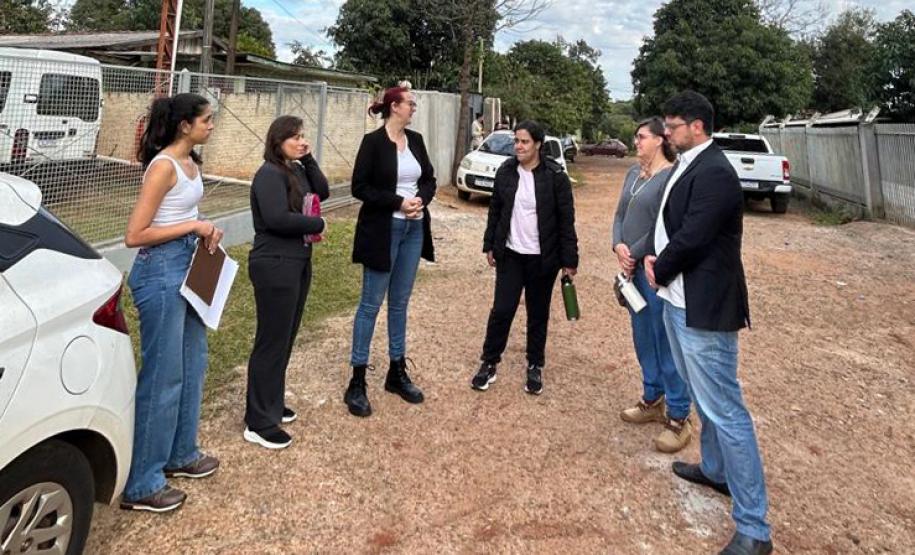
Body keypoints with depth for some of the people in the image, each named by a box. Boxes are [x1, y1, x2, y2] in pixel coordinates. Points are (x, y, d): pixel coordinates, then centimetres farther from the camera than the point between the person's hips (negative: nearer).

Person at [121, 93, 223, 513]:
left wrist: (205, 229, 5)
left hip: (186, 267, 10)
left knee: (192, 364, 17)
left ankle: (180, 454, 35)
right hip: (161, 272, -10)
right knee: (162, 375, -2)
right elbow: (134, 235, -20)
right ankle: (141, 485, 12)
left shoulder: (190, 162, 11)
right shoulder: (163, 166, -17)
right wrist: (193, 226, -17)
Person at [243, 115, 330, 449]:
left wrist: (308, 160, 1)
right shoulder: (270, 174, -15)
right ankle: (259, 423, 6)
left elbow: (323, 193, 10)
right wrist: (317, 224, -13)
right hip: (275, 267, -9)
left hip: (298, 263, 9)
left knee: (285, 339, 16)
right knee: (272, 342, -4)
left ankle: (272, 405, 31)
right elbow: (277, 218, -25)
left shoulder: (297, 170, 12)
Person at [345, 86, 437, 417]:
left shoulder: (416, 140, 9)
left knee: (400, 303, 13)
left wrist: (421, 198, -8)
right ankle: (357, 382, 9)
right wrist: (398, 202, -19)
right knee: (371, 303, -1)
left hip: (414, 230, 6)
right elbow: (360, 187, -13)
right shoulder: (373, 141, -9)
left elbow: (429, 179, 13)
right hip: (383, 230, -6)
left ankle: (397, 373, 25)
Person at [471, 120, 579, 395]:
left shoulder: (555, 176, -10)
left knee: (538, 314, 10)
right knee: (501, 310, 2)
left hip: (542, 257, -2)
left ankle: (535, 366, 26)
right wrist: (490, 245, 9)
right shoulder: (506, 171, 1)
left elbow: (566, 220, -8)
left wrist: (569, 260, -9)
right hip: (510, 254, 2)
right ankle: (489, 362, 18)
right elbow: (495, 210, 10)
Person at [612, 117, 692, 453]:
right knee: (643, 337, 16)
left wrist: (634, 255, -11)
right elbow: (620, 213, 11)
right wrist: (618, 246, -6)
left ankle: (678, 417, 9)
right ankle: (653, 399, 32)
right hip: (633, 268, 8)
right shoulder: (634, 173, 12)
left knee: (665, 341, -2)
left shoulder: (672, 176, -12)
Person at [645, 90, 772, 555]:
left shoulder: (714, 172, -18)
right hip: (678, 300, 10)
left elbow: (691, 238, -21)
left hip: (703, 307, -10)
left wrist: (660, 271, -5)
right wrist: (657, 258, -1)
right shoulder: (688, 165, 12)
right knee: (702, 396, 24)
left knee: (724, 411, -5)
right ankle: (715, 468, 44)